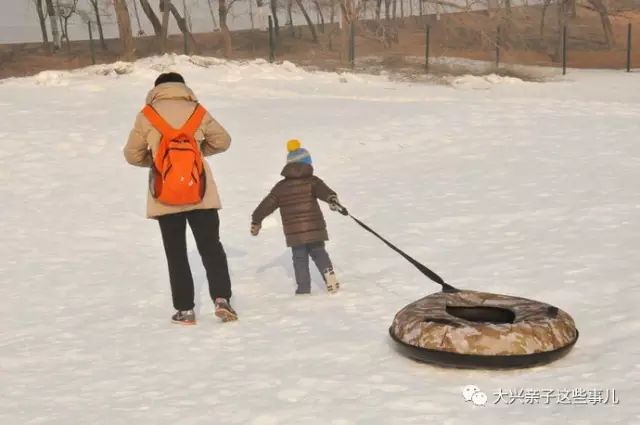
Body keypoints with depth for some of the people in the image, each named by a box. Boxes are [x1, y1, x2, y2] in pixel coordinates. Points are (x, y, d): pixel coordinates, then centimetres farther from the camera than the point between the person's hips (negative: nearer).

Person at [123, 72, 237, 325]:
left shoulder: (147, 116, 0)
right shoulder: (197, 112, 4)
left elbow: (132, 155, 3)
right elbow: (222, 141, 14)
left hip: (165, 198, -1)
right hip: (200, 194, 1)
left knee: (176, 254, 9)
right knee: (211, 247, 9)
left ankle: (184, 309, 7)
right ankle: (221, 299, -5)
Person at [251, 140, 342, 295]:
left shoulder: (280, 187, 6)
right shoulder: (312, 181, 0)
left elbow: (267, 205, 10)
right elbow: (323, 190, -21)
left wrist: (256, 220, 20)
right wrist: (332, 198, -37)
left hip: (294, 232, 1)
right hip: (315, 228, -1)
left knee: (299, 258, 9)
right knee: (319, 253, 13)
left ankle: (303, 287, 3)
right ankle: (330, 279, 1)